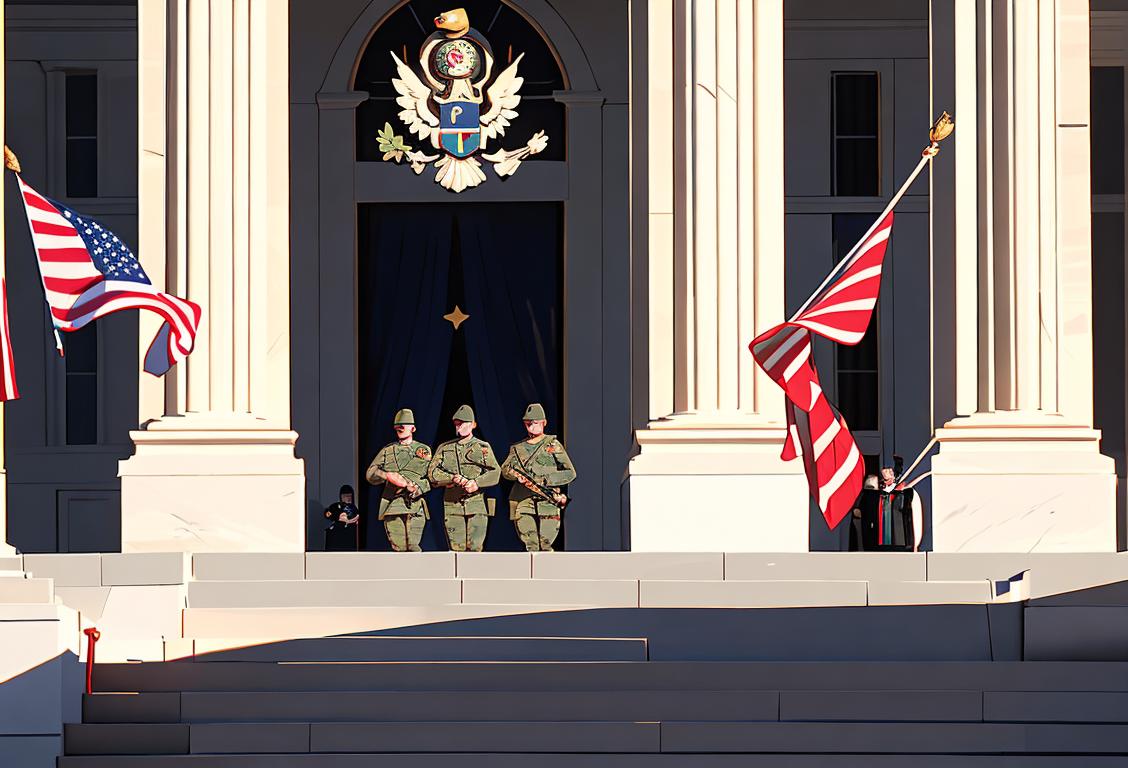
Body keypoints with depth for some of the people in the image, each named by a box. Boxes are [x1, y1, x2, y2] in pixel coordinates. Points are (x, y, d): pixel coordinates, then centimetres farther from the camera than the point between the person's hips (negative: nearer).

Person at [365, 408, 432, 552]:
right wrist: (387, 476, -10)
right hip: (391, 505, 2)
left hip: (414, 506, -2)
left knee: (413, 546, -12)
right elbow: (370, 474, 10)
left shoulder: (424, 450, 15)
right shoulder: (387, 450, 18)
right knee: (398, 548, -2)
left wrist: (417, 488, -12)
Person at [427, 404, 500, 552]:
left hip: (477, 504, -1)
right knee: (457, 548, -1)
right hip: (452, 505, 2)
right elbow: (432, 472, 4)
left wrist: (477, 483, -16)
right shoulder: (444, 448, 14)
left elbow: (495, 472, 1)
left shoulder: (483, 447, 10)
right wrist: (453, 478, -14)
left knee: (475, 547, -8)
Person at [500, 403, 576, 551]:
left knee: (545, 546, -7)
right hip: (523, 502, 2)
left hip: (547, 502, -2)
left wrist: (546, 480, -10)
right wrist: (517, 475, -12)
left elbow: (570, 473, 2)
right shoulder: (518, 448, 17)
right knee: (531, 545, -4)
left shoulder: (553, 445, 6)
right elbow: (504, 469, 10)